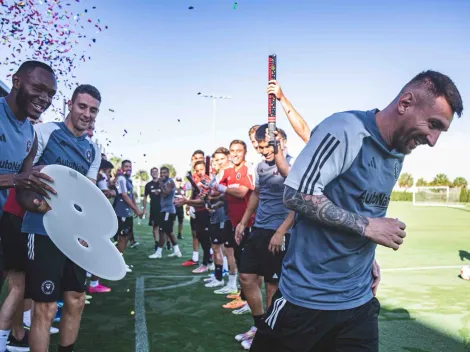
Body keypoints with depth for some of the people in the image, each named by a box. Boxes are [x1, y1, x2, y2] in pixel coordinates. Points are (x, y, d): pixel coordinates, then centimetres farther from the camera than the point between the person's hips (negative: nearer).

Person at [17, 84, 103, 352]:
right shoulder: (44, 132, -6)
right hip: (43, 231, -6)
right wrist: (37, 203, -26)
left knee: (76, 301, 14)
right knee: (46, 307, -3)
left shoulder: (94, 151, 12)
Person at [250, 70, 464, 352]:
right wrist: (366, 226, -19)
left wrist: (369, 259, 8)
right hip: (307, 297, -7)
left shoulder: (397, 158, 10)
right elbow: (296, 195, -22)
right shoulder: (346, 129, -16)